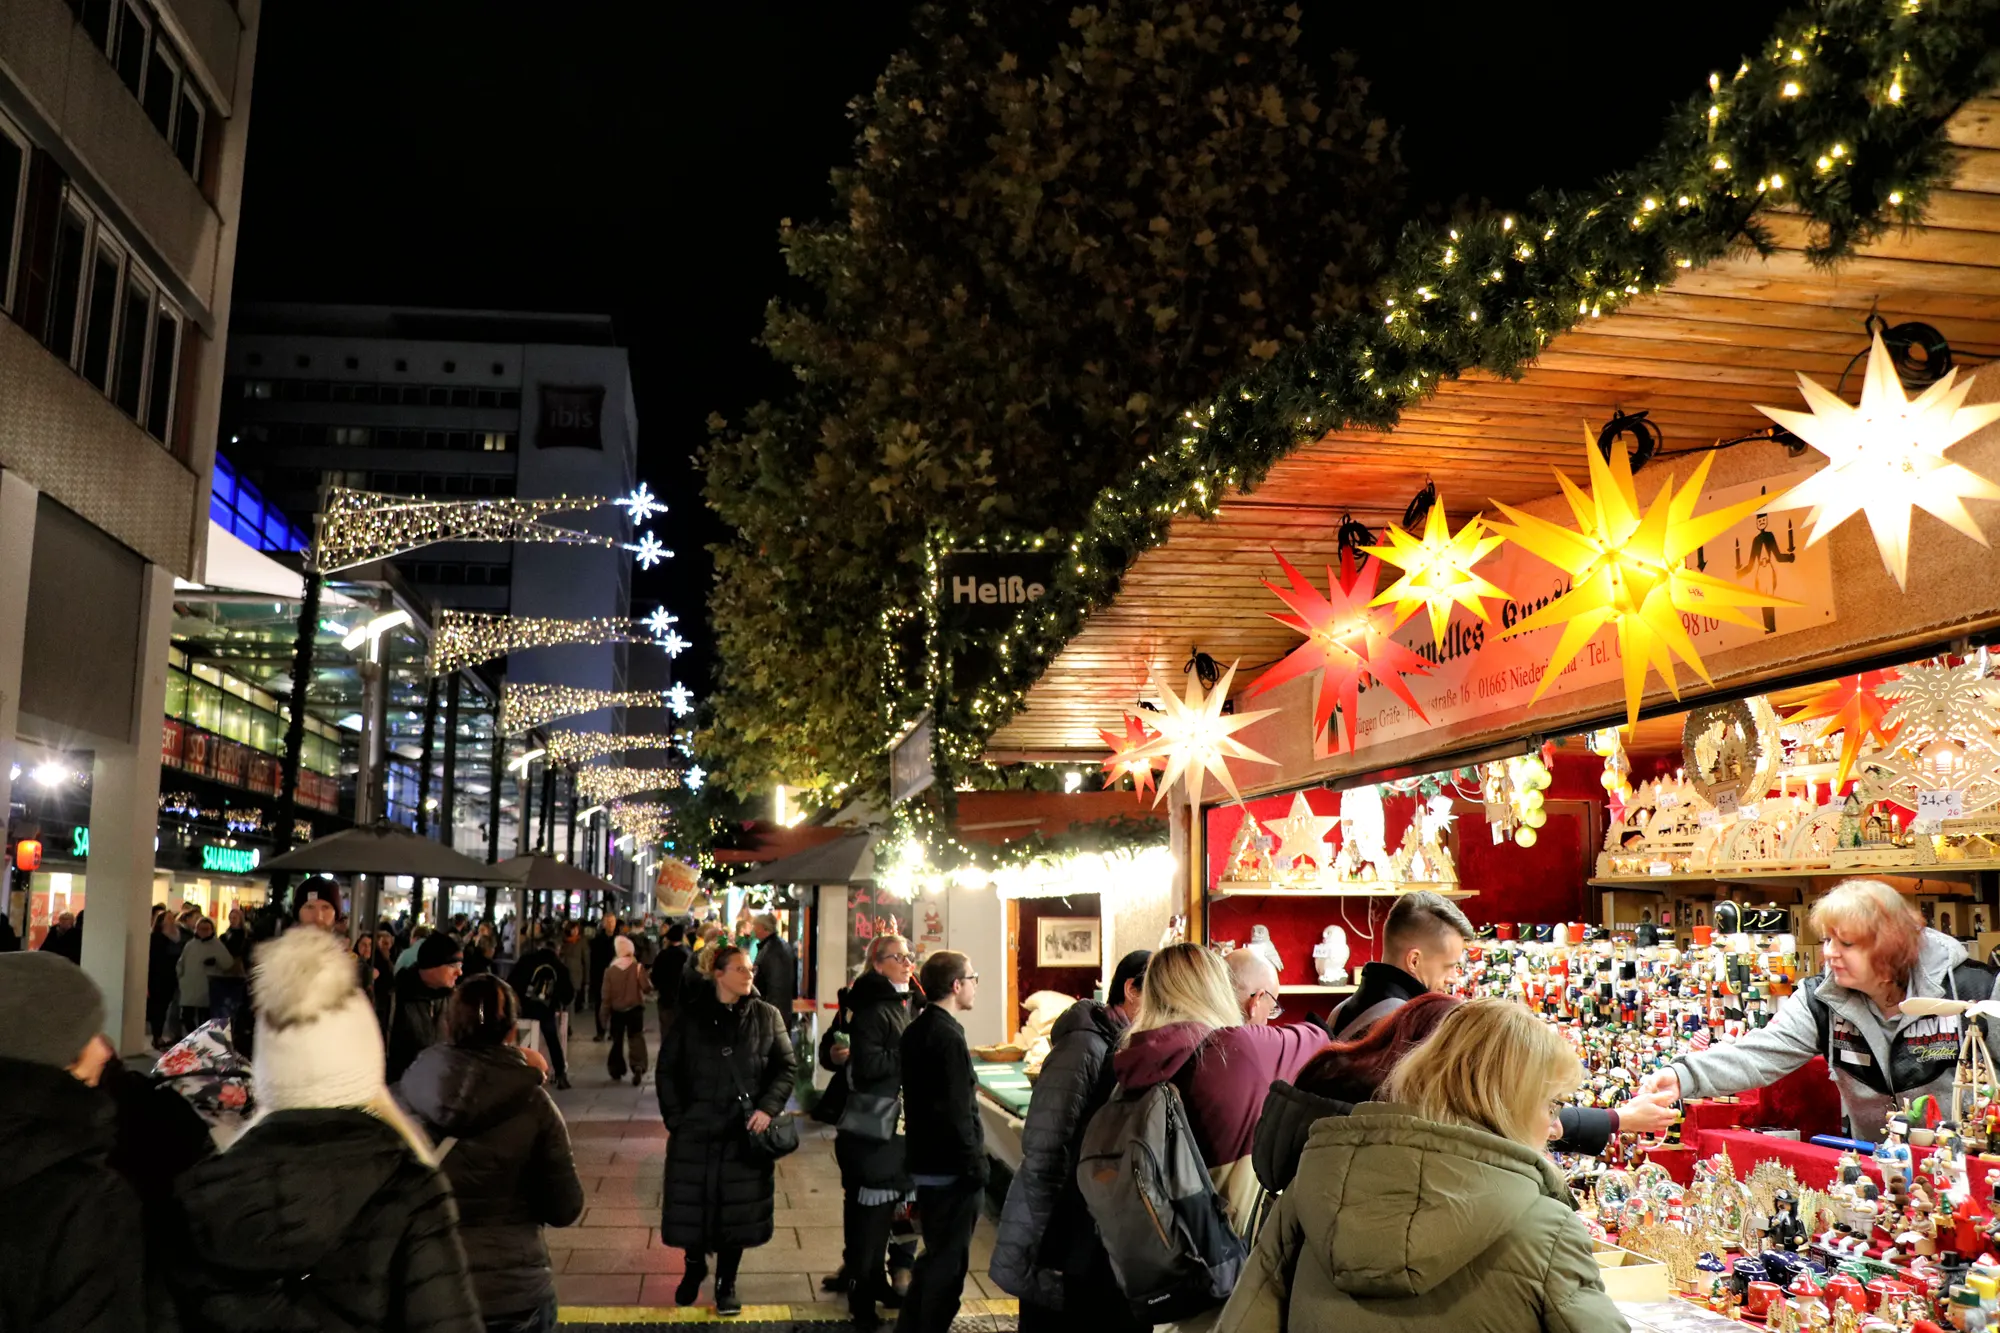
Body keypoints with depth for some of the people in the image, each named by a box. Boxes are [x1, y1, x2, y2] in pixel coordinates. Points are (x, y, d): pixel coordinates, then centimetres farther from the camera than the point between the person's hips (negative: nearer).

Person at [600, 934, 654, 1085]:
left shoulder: (610, 970, -6)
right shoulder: (637, 967, -10)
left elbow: (605, 995, -3)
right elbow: (647, 988, -12)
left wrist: (604, 1015, 5)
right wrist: (647, 979, 10)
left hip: (616, 1011, 1)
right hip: (635, 1009, -1)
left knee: (617, 1041, 14)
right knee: (636, 1038, 2)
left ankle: (617, 1072, 18)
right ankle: (638, 1067, -18)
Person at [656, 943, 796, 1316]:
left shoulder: (766, 1016, 0)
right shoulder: (691, 1017, -1)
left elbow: (788, 1067, 3)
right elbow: (667, 1070, 4)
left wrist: (769, 1107, -9)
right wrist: (675, 1118, -3)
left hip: (746, 1131, 0)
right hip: (696, 1128, 0)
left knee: (738, 1209, 6)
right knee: (691, 1205, 8)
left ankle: (726, 1282, 26)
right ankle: (694, 1266, 37)